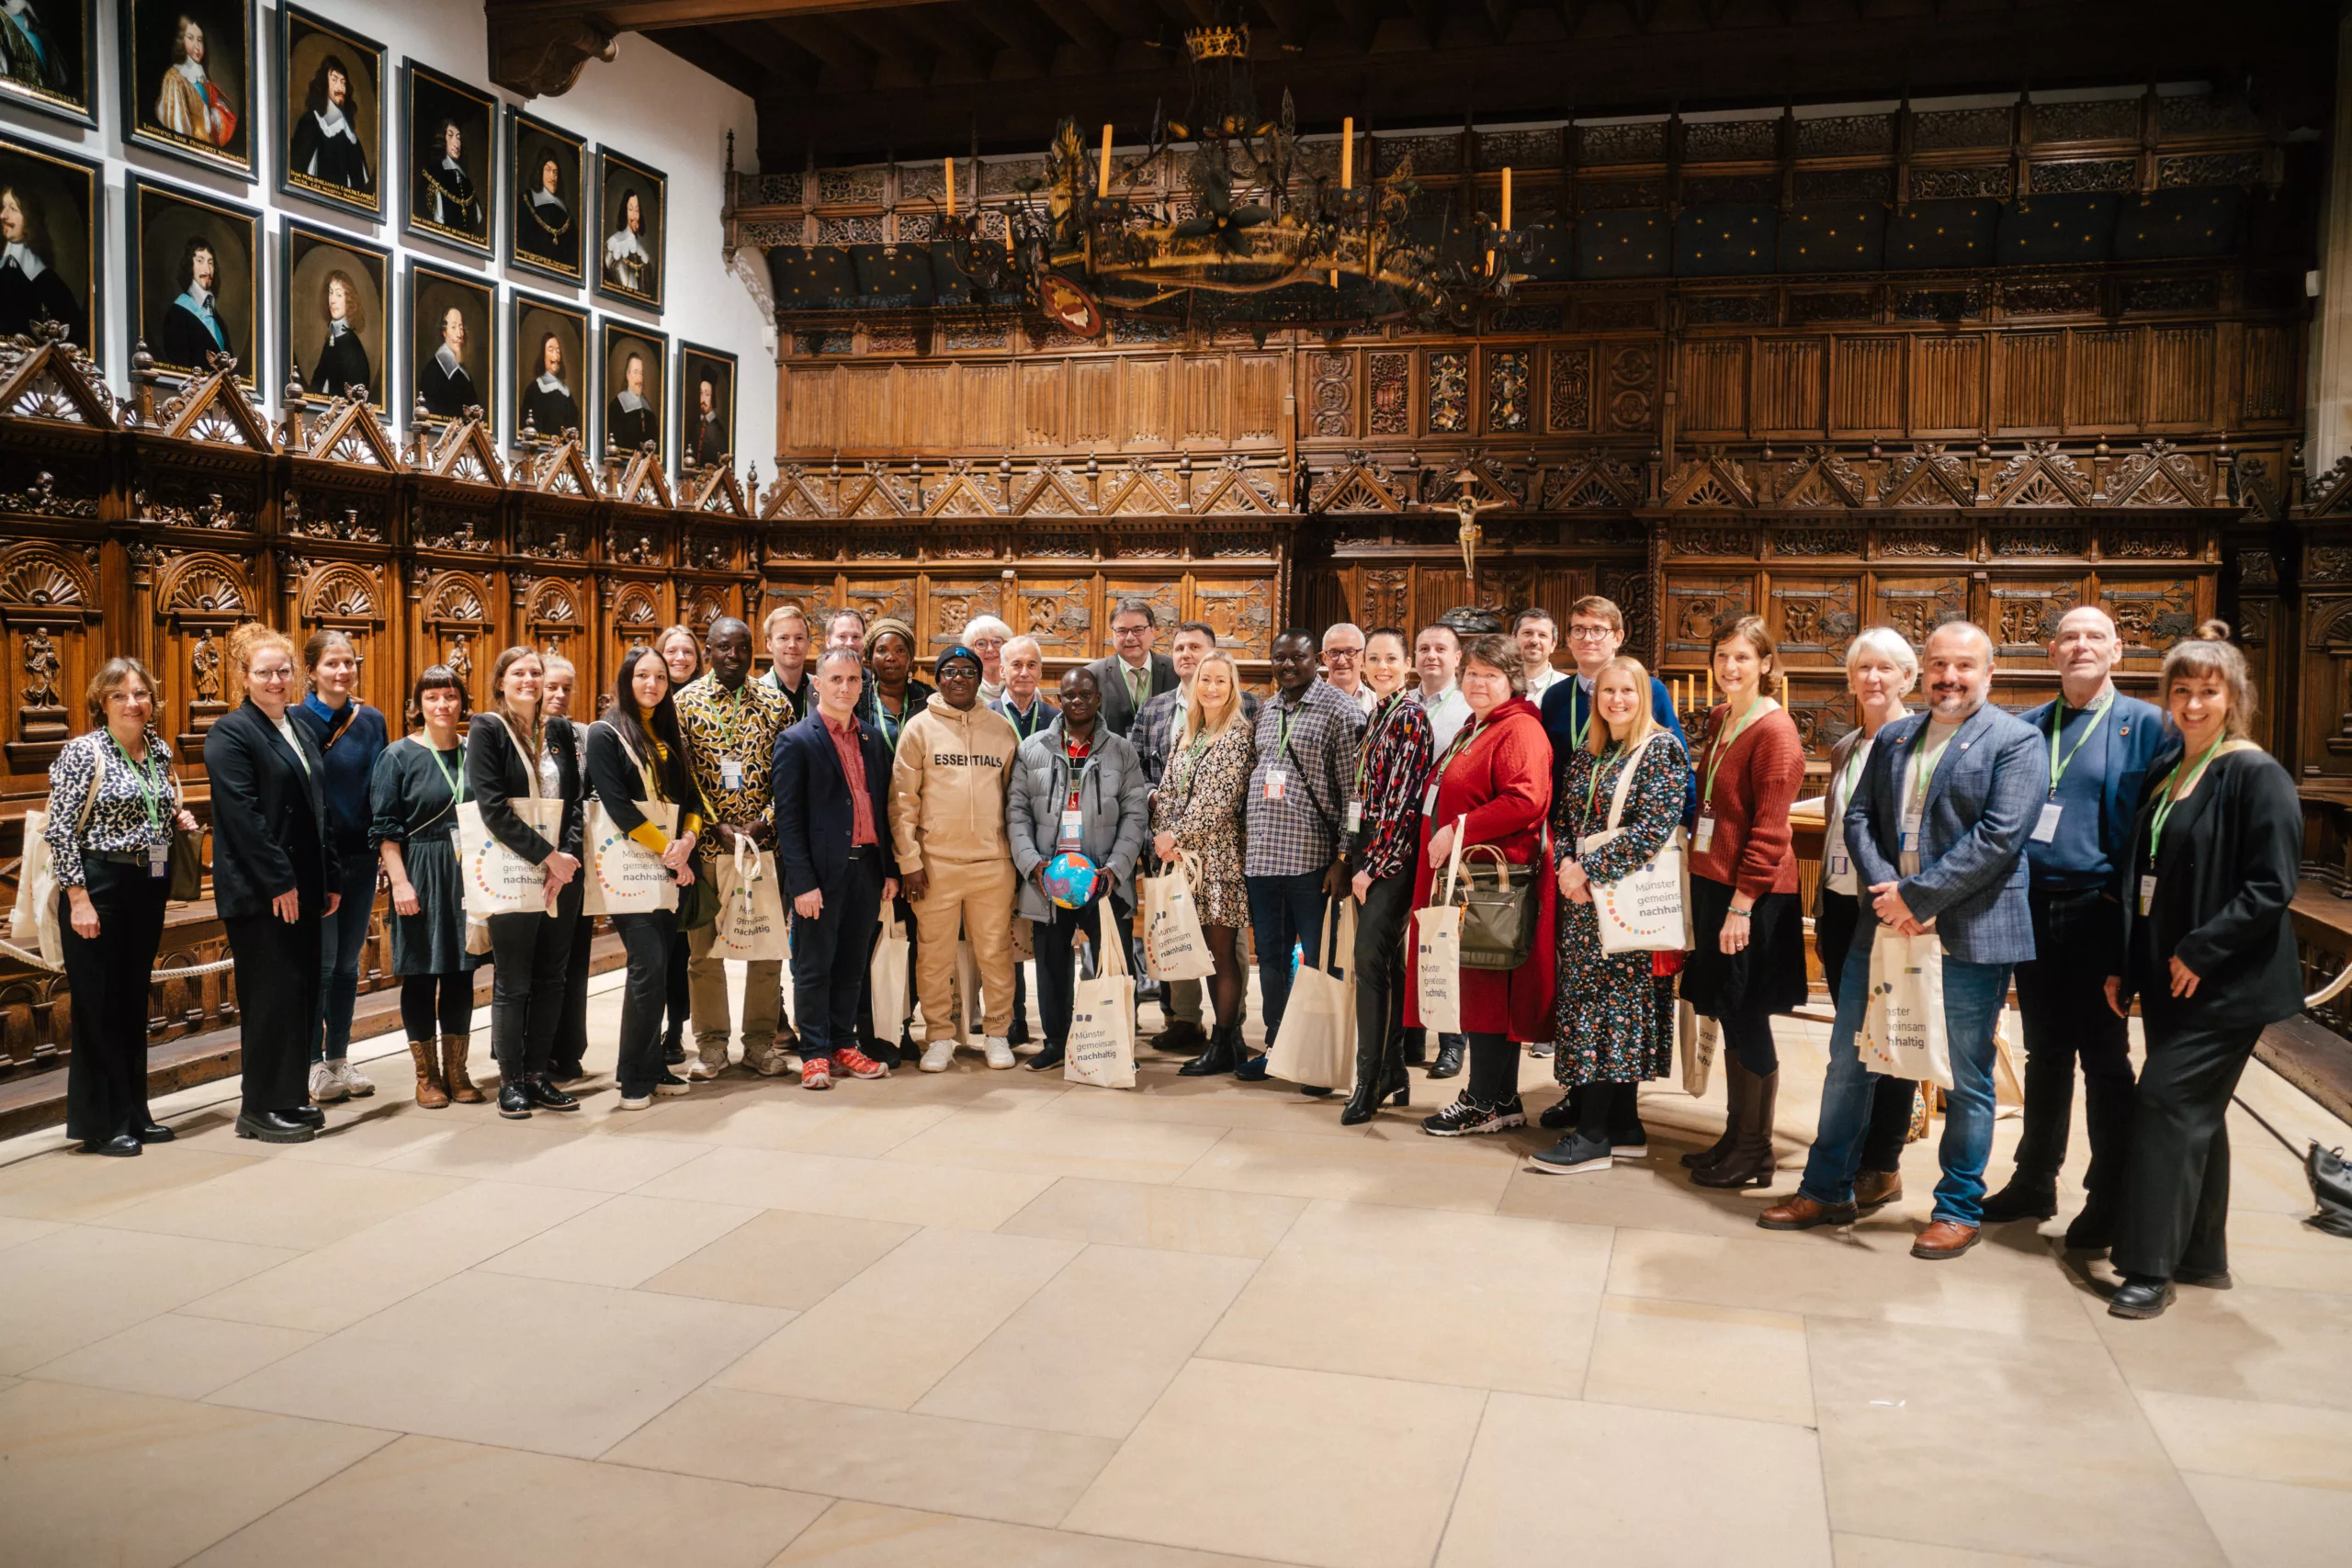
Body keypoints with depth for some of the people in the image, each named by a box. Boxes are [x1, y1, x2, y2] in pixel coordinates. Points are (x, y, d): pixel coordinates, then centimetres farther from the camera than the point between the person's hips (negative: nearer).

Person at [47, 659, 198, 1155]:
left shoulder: (159, 751, 9)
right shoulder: (83, 751, -10)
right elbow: (60, 829, -14)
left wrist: (179, 818, 3)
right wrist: (79, 899, -18)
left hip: (148, 889, 6)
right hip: (99, 886, -6)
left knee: (134, 1002, 14)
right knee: (98, 1005, 1)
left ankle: (133, 1114, 23)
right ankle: (100, 1124, 10)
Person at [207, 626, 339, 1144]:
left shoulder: (299, 730, 16)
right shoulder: (231, 732, -8)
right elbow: (242, 814, -16)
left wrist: (330, 878, 13)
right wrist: (277, 881, -19)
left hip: (301, 887, 8)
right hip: (257, 889, -8)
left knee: (303, 992, 10)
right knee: (270, 994, -4)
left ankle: (289, 1096, 19)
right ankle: (261, 1109, 5)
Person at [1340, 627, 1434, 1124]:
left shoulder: (1410, 715, -10)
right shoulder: (1377, 714, 15)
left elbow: (1404, 797, -16)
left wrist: (1375, 865, -16)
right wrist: (1358, 858, 12)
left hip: (1393, 853, -9)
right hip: (1368, 849, 9)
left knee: (1371, 956, -12)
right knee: (1385, 959, 11)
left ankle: (1370, 1081, -8)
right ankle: (1394, 1073, 17)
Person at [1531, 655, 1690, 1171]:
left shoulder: (1661, 750, -6)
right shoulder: (1585, 756, 14)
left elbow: (1655, 826, -16)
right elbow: (1564, 821, 14)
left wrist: (1591, 870, -17)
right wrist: (1565, 867, -6)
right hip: (1582, 896, 7)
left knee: (1605, 1003, -7)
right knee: (1587, 1000, 7)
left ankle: (1593, 1135, -2)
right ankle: (1624, 1128, 15)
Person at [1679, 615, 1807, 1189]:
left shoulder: (1775, 731, -13)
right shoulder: (1719, 719, 11)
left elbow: (1769, 830, -17)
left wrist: (1742, 903, -20)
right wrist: (1707, 888, 13)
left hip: (1752, 893, -8)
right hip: (1709, 879, 8)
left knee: (1746, 1018, 0)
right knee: (1728, 1016, 14)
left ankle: (1755, 1152, 12)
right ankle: (1735, 1134, 26)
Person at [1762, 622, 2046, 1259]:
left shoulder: (2016, 742, -6)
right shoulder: (1893, 738, 12)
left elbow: (1999, 837, -16)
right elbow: (1859, 816, 7)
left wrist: (1915, 897, -18)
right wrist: (1884, 890, -10)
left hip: (1968, 934, -5)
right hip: (1885, 923, 6)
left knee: (1966, 1080, 6)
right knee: (1847, 1061, 11)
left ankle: (1957, 1211, 21)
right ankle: (1827, 1190, 24)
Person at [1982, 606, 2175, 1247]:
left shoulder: (2144, 725, -3)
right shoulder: (2025, 727, 9)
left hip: (2099, 911, -4)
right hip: (2033, 909, 4)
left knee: (2104, 1058, 5)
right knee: (2045, 1051, 15)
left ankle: (2108, 1198, 17)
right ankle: (2035, 1181, 26)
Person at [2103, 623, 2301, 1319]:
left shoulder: (2257, 777, -11)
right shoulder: (2166, 779, 12)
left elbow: (2271, 888, -18)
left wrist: (2200, 952, -18)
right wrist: (2126, 967, 10)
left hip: (2225, 983, -8)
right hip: (2170, 979, 8)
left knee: (2167, 1103, -11)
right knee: (2195, 1113, 14)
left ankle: (2150, 1268, -4)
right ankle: (2203, 1257, 25)